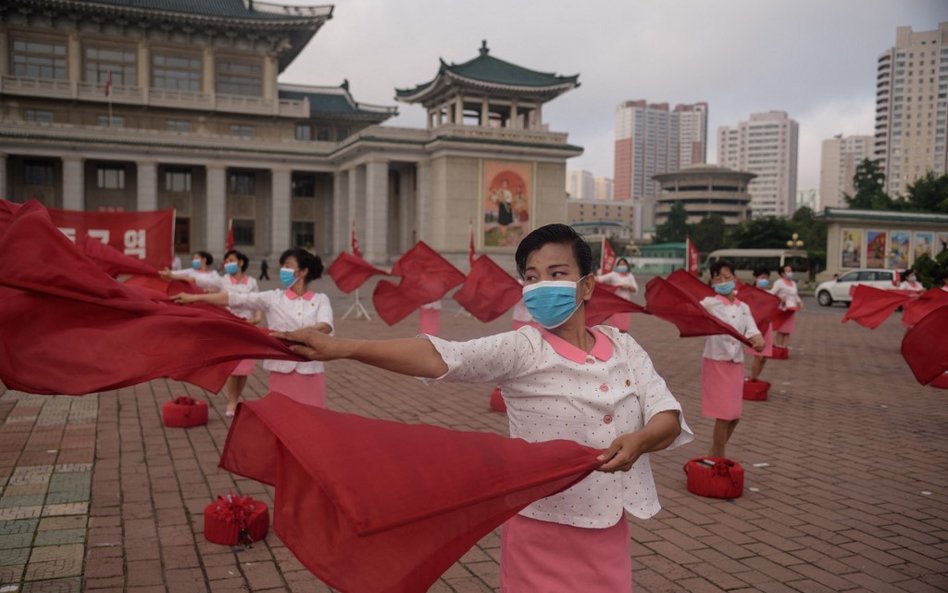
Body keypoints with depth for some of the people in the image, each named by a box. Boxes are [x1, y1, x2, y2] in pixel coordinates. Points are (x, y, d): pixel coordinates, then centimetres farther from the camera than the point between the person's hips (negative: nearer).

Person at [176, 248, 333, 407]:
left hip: (311, 371, -1)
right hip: (282, 370, 1)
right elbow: (235, 299, 0)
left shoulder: (320, 300, 1)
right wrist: (194, 297, -4)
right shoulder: (273, 298, 4)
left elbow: (325, 327, -15)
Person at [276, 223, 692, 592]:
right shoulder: (521, 349, -14)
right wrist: (340, 348, -40)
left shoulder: (623, 346, -1)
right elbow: (439, 357, -27)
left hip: (609, 531, 4)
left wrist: (638, 441, -29)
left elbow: (669, 419, -5)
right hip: (542, 531, -3)